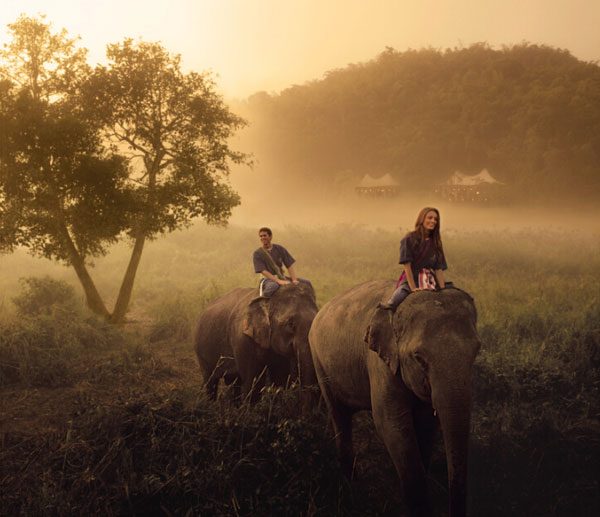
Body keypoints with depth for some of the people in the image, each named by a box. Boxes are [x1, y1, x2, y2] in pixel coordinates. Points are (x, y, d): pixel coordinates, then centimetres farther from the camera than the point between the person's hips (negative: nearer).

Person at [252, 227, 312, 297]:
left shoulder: (279, 249, 8)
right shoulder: (257, 254, -3)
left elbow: (289, 265, 3)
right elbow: (263, 271, -14)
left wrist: (294, 280, -13)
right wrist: (279, 281, -26)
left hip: (282, 277, 5)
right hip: (268, 279, -5)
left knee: (306, 283, -10)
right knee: (273, 286, -43)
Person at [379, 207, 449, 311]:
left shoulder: (435, 242, 11)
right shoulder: (409, 239, -4)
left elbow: (439, 269, 5)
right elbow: (407, 265, -11)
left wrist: (442, 289, -8)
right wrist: (413, 288, -18)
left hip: (430, 282, 6)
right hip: (410, 280, -6)